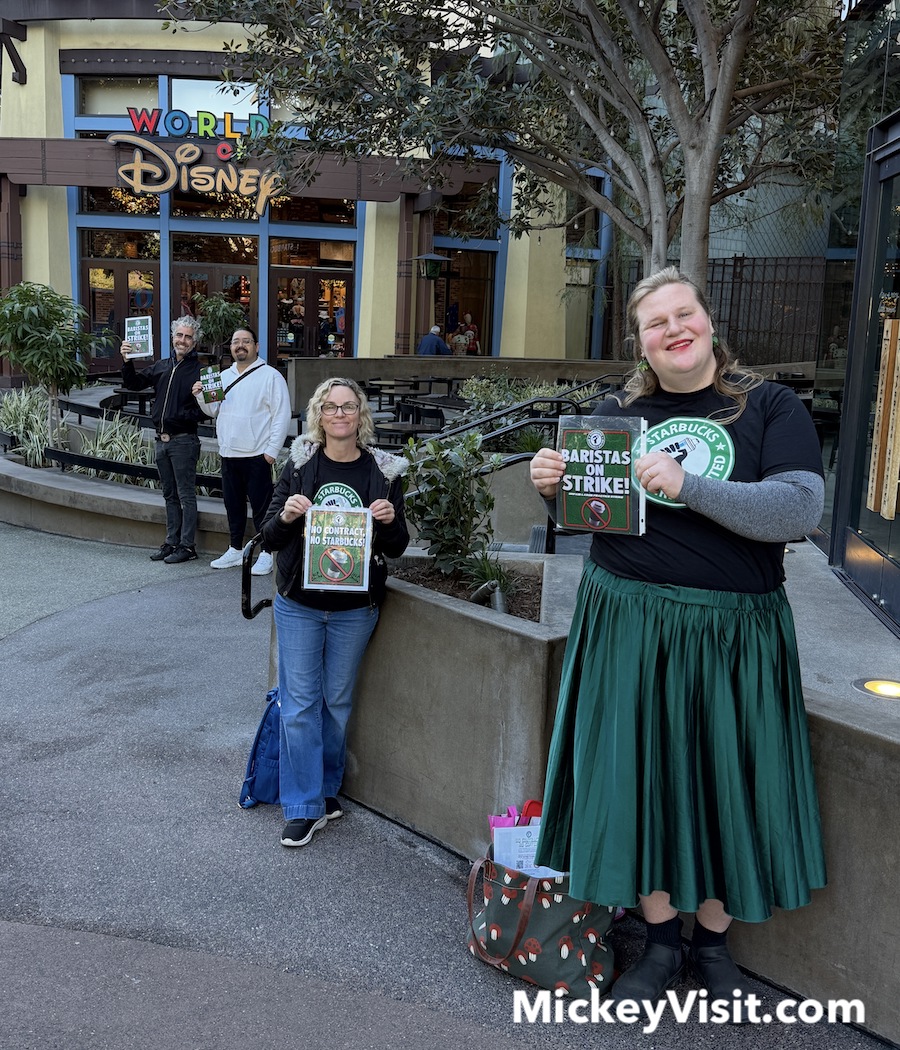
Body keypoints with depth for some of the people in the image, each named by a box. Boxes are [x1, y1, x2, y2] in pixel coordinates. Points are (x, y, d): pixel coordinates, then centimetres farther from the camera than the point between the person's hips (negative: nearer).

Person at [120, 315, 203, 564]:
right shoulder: (161, 366, 13)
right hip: (162, 439, 7)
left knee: (186, 495, -1)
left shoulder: (198, 370, -8)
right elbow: (134, 384, 14)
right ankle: (172, 542, 24)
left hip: (184, 440, -7)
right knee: (170, 495, 15)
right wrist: (127, 362, -1)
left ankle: (187, 546, 5)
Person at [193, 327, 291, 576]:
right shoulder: (224, 376, 15)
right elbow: (214, 410, 21)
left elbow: (282, 415, -10)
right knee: (233, 505, 14)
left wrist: (272, 450, -14)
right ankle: (235, 550, 27)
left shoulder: (270, 376, -6)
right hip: (228, 454, 6)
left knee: (261, 506, -1)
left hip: (257, 455, -6)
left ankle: (266, 554, 8)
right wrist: (201, 396, 0)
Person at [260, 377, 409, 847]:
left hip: (355, 609, 0)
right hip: (298, 603, 0)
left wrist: (390, 522, -19)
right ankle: (304, 807, 12)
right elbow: (270, 539, -1)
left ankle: (327, 788, 31)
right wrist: (285, 517, -21)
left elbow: (396, 548, 2)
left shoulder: (384, 472, -2)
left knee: (338, 700, 12)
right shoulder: (299, 466, -2)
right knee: (299, 703, 2)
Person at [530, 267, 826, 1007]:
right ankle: (660, 940, 26)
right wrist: (552, 486, -4)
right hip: (630, 625, 3)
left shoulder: (770, 408, -2)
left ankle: (712, 941, 30)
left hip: (733, 632, -2)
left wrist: (688, 485, -25)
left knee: (726, 780, 8)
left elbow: (801, 509, -16)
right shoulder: (616, 414, 8)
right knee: (638, 775, 6)